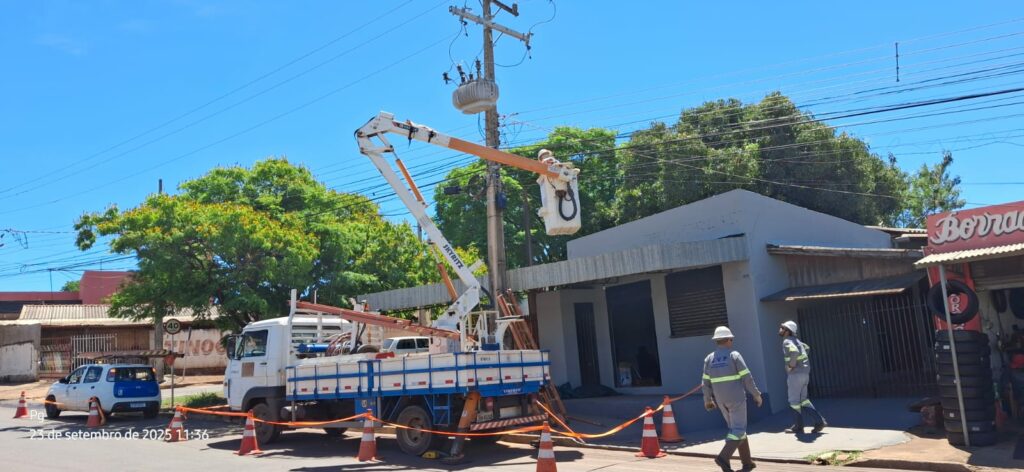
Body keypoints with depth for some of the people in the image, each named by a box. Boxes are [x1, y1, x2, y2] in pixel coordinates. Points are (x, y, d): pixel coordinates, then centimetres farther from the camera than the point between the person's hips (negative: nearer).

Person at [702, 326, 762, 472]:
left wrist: (708, 400, 18)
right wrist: (757, 395, 1)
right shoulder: (734, 355, -8)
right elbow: (747, 378, -9)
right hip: (736, 398, -5)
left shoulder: (709, 358, 5)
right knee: (739, 430, -2)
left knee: (736, 428, 16)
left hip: (721, 400, 5)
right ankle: (723, 457, -20)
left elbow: (705, 382, 6)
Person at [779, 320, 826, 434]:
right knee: (803, 399, 16)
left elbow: (794, 352, -35)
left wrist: (791, 365, -19)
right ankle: (819, 421, 10)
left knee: (794, 400, 3)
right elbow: (806, 348, 33)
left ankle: (798, 427, 11)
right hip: (804, 372, 9)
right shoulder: (795, 340, 15)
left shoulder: (787, 342, -14)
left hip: (796, 374, -9)